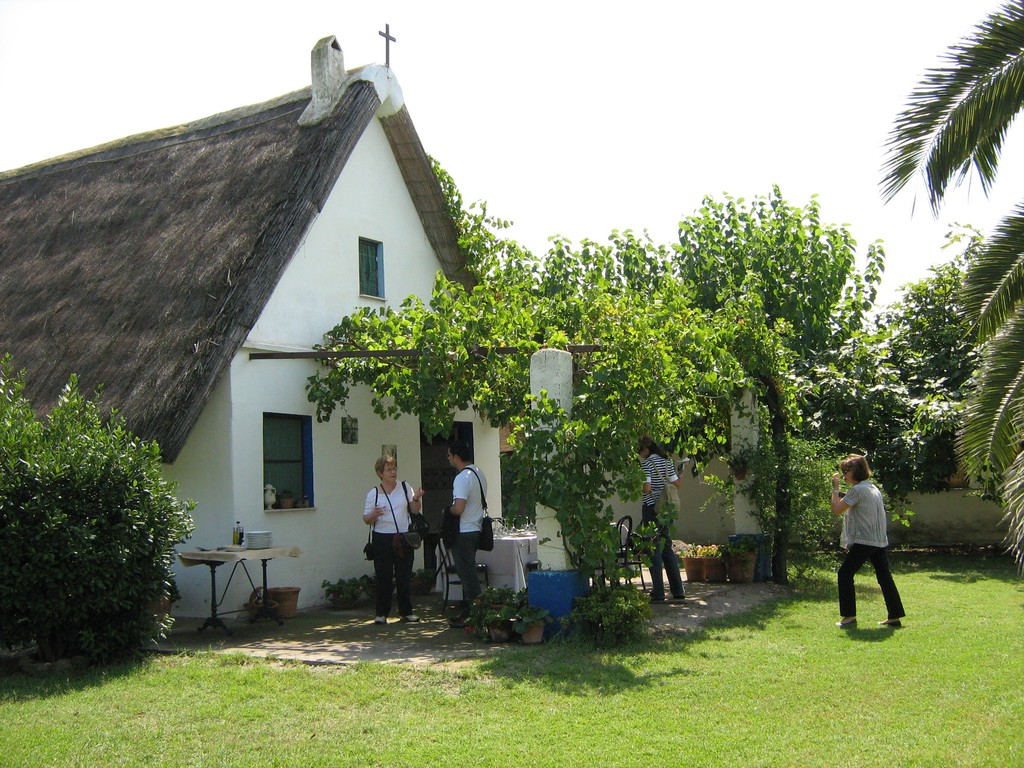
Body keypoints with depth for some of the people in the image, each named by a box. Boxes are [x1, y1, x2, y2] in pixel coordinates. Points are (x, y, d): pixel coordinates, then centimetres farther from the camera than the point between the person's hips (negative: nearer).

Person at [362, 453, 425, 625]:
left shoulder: (404, 487, 5)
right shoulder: (374, 493, 0)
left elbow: (415, 509, 9)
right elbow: (366, 519, 1)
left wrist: (416, 499, -11)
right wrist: (374, 514, -20)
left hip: (403, 539, 2)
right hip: (382, 539, -2)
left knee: (404, 577, 5)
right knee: (383, 578, 0)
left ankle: (406, 611, 17)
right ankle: (381, 613, 11)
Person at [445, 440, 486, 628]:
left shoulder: (462, 478, -20)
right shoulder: (479, 473, 11)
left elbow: (458, 508, -28)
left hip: (464, 533, -10)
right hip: (476, 529, 10)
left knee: (467, 574, -5)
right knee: (469, 573, 16)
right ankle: (466, 610, 24)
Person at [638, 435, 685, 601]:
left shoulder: (647, 463, -13)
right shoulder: (667, 461, 8)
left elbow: (646, 487, -21)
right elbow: (676, 484, 9)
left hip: (651, 508, -7)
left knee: (654, 550, -2)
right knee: (667, 548, 13)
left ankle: (658, 593, -1)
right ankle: (678, 590, 13)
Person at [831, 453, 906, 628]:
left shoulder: (857, 490, -13)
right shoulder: (874, 488, 16)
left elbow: (836, 509, -14)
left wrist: (835, 488, -6)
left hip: (864, 542, -9)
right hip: (880, 541, 9)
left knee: (845, 573, -1)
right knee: (884, 576, 11)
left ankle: (849, 616, 0)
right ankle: (895, 616, 12)